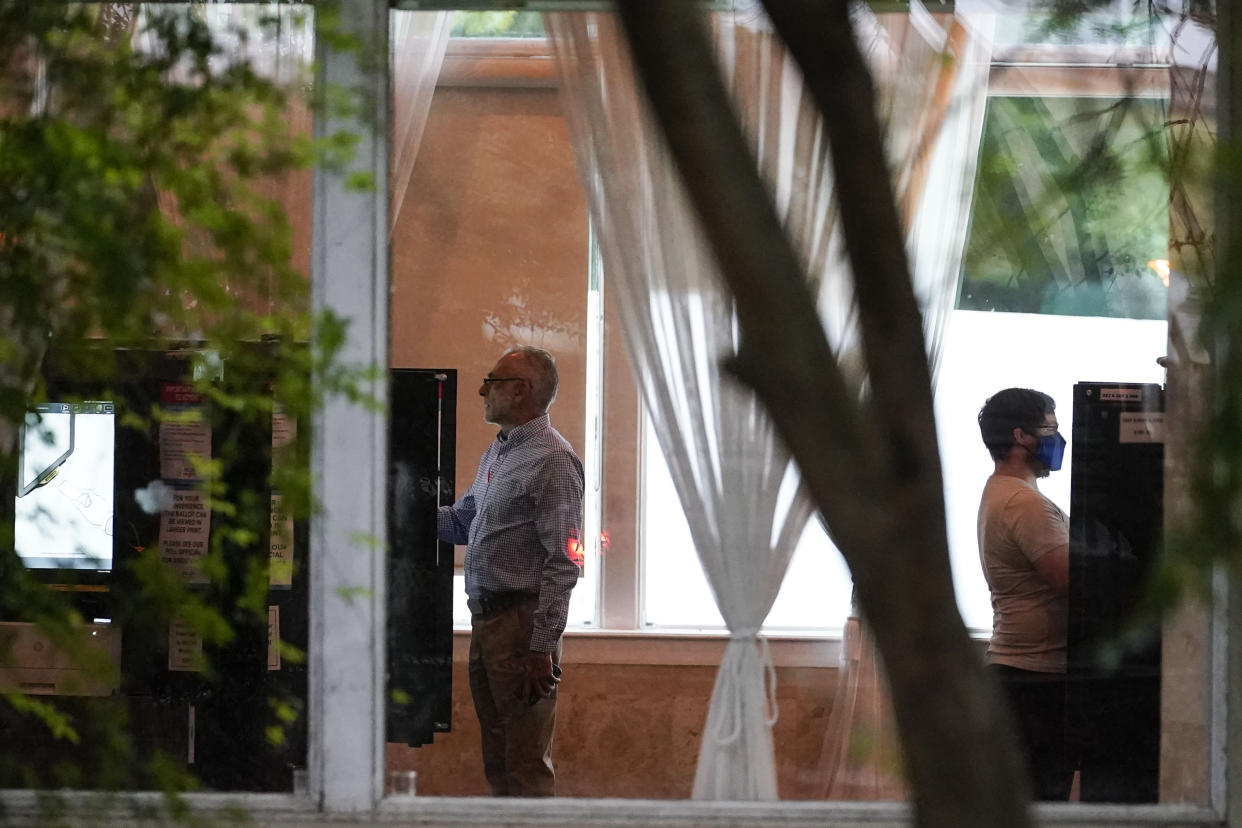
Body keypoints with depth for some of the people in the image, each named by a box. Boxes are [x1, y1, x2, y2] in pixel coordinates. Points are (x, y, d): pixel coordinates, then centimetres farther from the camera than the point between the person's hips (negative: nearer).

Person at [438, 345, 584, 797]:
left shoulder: (552, 460, -13)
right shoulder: (497, 452, 17)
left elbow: (562, 564, -17)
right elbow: (461, 523, 26)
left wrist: (541, 648, -21)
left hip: (522, 621, -10)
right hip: (485, 619, 10)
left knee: (526, 766, -7)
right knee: (498, 760, 14)